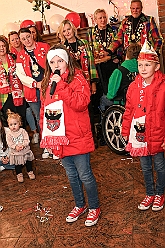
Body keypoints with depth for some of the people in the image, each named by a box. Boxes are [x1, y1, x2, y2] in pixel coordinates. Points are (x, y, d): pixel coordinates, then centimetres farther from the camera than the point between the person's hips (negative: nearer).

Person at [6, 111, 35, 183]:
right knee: (17, 165, 14)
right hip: (16, 153, 0)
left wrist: (23, 145, -30)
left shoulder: (23, 131, -9)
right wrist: (15, 147, -30)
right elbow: (9, 143, -15)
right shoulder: (9, 134, -9)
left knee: (28, 163, 17)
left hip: (25, 151, 1)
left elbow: (27, 140, -14)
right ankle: (19, 175, 32)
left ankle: (30, 172, 37)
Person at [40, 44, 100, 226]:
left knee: (84, 175, 3)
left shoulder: (77, 78, -9)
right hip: (59, 138, 6)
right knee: (71, 175, 19)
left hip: (77, 136, -6)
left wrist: (61, 85, -25)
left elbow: (81, 103, -24)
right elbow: (44, 110, 16)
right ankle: (79, 206, 38)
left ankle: (94, 207, 24)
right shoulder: (47, 83, 10)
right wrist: (45, 133, 13)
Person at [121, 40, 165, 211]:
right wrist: (125, 131, 8)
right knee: (145, 167, 17)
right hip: (139, 133, 4)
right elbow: (128, 111, 8)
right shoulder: (133, 87, 1)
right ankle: (150, 194, 35)